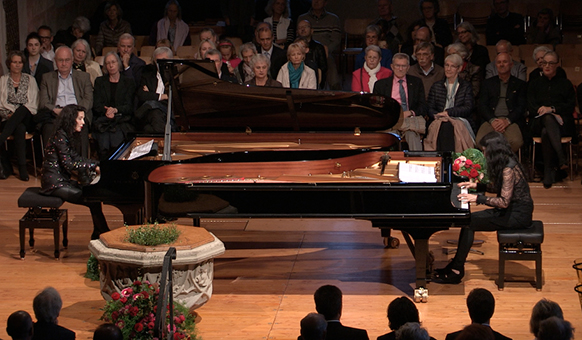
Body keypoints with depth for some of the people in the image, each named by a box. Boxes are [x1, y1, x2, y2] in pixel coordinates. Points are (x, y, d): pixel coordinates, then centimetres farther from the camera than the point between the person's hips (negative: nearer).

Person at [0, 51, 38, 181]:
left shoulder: (30, 80, 17)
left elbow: (34, 103, 7)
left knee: (22, 110, -38)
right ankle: (22, 167, -46)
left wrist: (17, 113, -10)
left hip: (26, 117, 0)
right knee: (19, 128, -37)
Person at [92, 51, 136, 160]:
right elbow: (96, 104, 9)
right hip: (102, 119, 1)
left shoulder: (128, 83, 15)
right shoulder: (99, 81, 20)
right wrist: (106, 111, -12)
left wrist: (115, 110, -14)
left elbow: (129, 106, 6)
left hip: (121, 120, -1)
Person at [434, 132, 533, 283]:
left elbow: (504, 202, -25)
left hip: (518, 215, -10)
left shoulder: (508, 169, -23)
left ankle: (456, 271, -8)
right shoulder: (506, 162, 8)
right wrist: (477, 185, 16)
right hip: (510, 210, 10)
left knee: (469, 223, -15)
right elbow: (499, 188, 20)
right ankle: (456, 265, 6)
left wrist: (478, 198, -22)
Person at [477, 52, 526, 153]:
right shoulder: (488, 83, 23)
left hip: (511, 121, -1)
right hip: (491, 120, 1)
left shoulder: (520, 84, 18)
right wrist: (492, 120, -10)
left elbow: (521, 107, 6)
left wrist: (507, 120, -13)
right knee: (480, 140, -34)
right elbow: (482, 105, 11)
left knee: (516, 141, -36)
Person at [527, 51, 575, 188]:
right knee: (548, 118, -40)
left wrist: (552, 109, -9)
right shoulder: (534, 84, 24)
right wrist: (547, 112, -8)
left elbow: (570, 106, 8)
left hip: (562, 123, -1)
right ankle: (561, 157, -48)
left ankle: (549, 171, -41)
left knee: (546, 132, -38)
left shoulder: (565, 84, 21)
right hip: (539, 122, 1)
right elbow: (531, 107, 10)